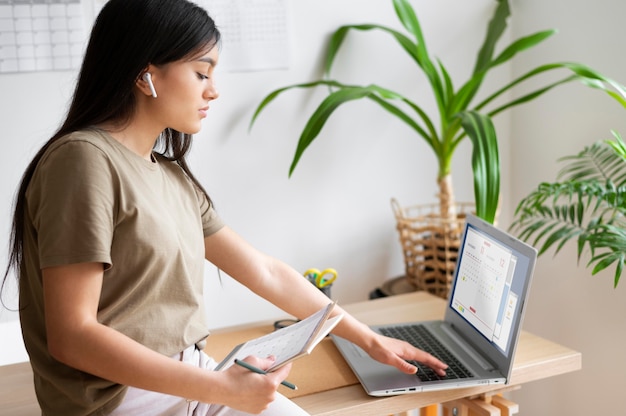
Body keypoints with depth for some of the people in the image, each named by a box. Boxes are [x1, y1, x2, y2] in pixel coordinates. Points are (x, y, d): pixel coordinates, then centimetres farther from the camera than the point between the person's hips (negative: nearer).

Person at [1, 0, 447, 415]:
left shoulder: (172, 176, 10)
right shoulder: (85, 160, -15)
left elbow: (267, 272, 13)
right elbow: (71, 337, -19)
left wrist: (368, 339, 13)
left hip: (187, 378, 7)